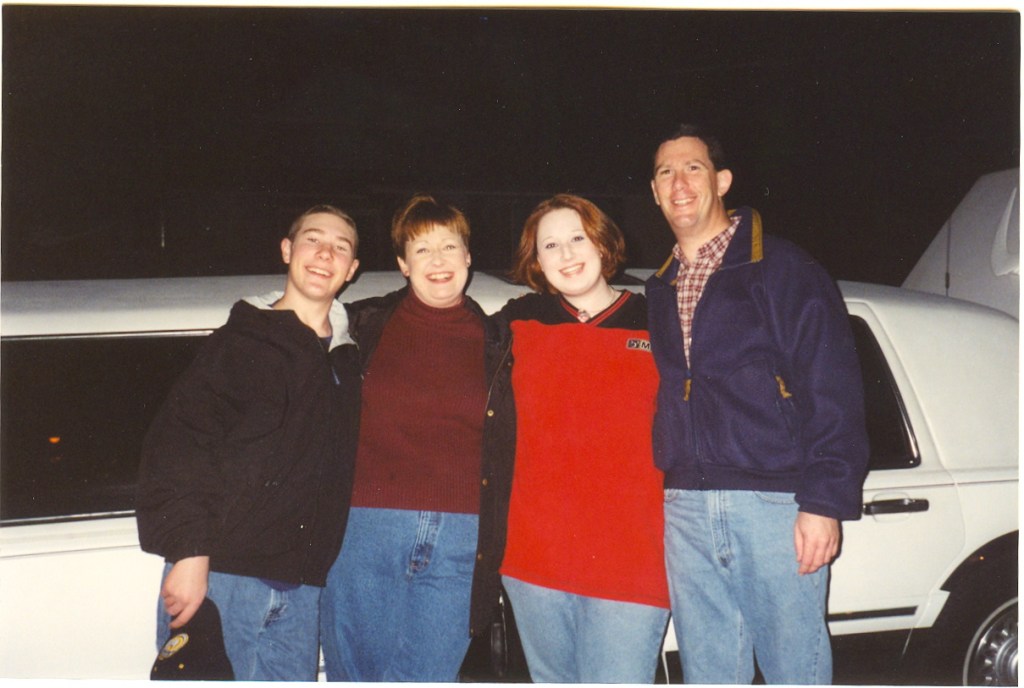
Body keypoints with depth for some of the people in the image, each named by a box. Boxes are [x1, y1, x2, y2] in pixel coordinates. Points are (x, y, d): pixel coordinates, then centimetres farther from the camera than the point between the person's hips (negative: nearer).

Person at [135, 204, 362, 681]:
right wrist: (188, 551, -19)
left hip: (299, 587, 5)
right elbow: (177, 441, -11)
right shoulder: (244, 340, -2)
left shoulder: (346, 358, 15)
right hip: (220, 575, -5)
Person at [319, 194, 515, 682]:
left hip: (458, 543, 1)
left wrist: (492, 549, 8)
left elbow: (506, 460, 14)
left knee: (428, 676, 4)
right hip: (364, 532, 0)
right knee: (355, 673, 7)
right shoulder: (366, 326, 6)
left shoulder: (495, 345, 10)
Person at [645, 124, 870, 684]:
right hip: (685, 510, 5)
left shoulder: (781, 269, -1)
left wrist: (824, 501, -13)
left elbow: (834, 391, -6)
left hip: (773, 503, -5)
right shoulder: (659, 291, 17)